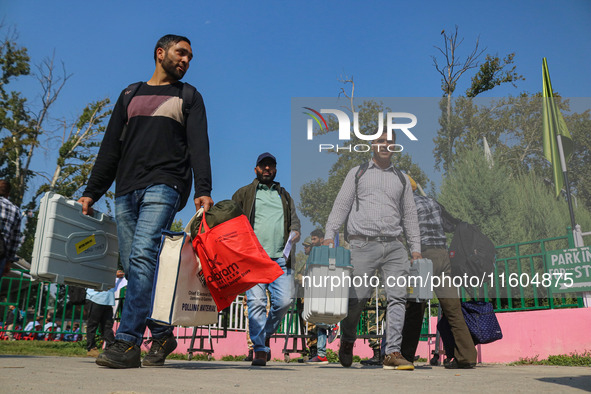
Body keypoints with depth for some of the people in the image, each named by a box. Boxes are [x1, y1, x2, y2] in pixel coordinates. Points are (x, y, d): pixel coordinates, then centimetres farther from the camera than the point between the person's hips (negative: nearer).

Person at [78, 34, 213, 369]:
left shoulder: (189, 96, 15)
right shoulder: (131, 94, 24)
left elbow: (198, 146, 1)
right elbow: (111, 148, 20)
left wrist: (203, 190, -15)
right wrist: (92, 192, 11)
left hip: (164, 187, -4)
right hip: (126, 190, 4)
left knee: (143, 256, -21)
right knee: (134, 266, 0)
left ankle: (128, 343, -21)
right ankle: (162, 335, 13)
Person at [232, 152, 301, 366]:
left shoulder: (285, 195, 27)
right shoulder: (244, 193, 18)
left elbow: (294, 219, 20)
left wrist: (295, 232, -3)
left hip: (280, 258, 2)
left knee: (284, 301, -7)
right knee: (256, 302, -11)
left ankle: (266, 335, 18)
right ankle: (260, 349, -5)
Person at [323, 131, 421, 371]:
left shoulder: (401, 178, 20)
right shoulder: (357, 173, 13)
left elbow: (409, 215, 20)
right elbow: (341, 205, 6)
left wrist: (416, 248, 13)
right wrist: (329, 235, -6)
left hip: (394, 246, 3)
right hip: (363, 244, -2)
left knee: (397, 297, -8)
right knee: (357, 298, -2)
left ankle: (393, 353, -3)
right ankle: (347, 341, 24)